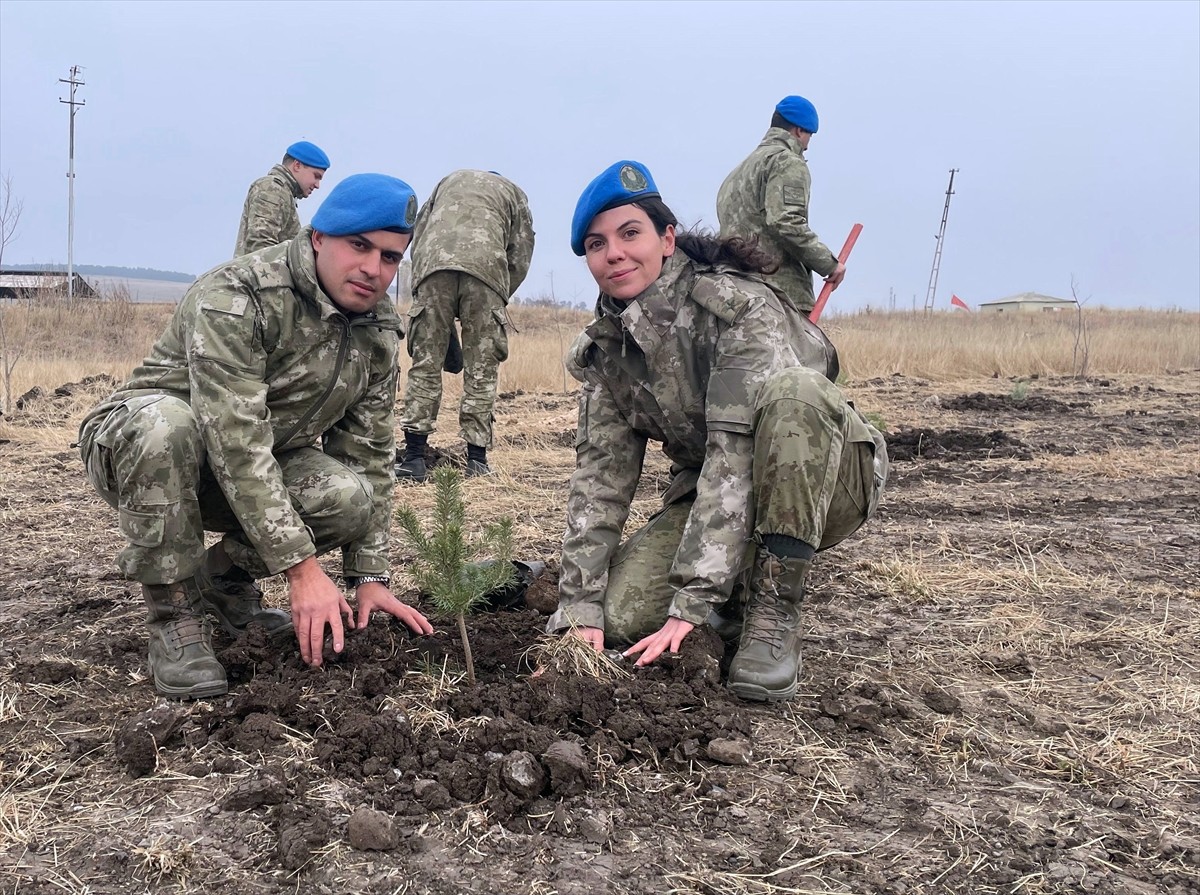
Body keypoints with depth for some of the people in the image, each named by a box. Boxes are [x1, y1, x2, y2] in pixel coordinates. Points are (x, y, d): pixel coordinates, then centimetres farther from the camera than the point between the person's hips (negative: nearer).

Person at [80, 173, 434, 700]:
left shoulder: (380, 331, -5)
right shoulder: (235, 298, -27)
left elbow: (370, 454, -1)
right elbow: (236, 444, -34)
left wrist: (369, 578, -7)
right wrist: (302, 568, -36)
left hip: (263, 466, 5)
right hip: (130, 448, -5)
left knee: (353, 496, -24)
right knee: (163, 421, -40)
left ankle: (223, 576, 5)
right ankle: (174, 616, -20)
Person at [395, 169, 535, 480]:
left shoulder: (449, 180, 36)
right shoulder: (513, 192, 30)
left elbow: (417, 234, 24)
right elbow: (521, 257, 18)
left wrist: (420, 285, 24)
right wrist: (498, 303, 24)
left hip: (432, 267, 2)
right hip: (485, 268, -1)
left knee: (424, 365, 5)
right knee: (481, 371, 4)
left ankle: (414, 458, 1)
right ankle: (476, 459, 5)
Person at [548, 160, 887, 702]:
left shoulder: (739, 305, -23)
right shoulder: (605, 348, -2)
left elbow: (736, 454, -31)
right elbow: (600, 476, -6)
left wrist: (690, 603, -36)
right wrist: (579, 610, -16)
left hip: (824, 482, -4)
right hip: (708, 492, 5)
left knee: (790, 391, -37)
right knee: (620, 617, -21)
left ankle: (774, 616, -26)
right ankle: (738, 595, 10)